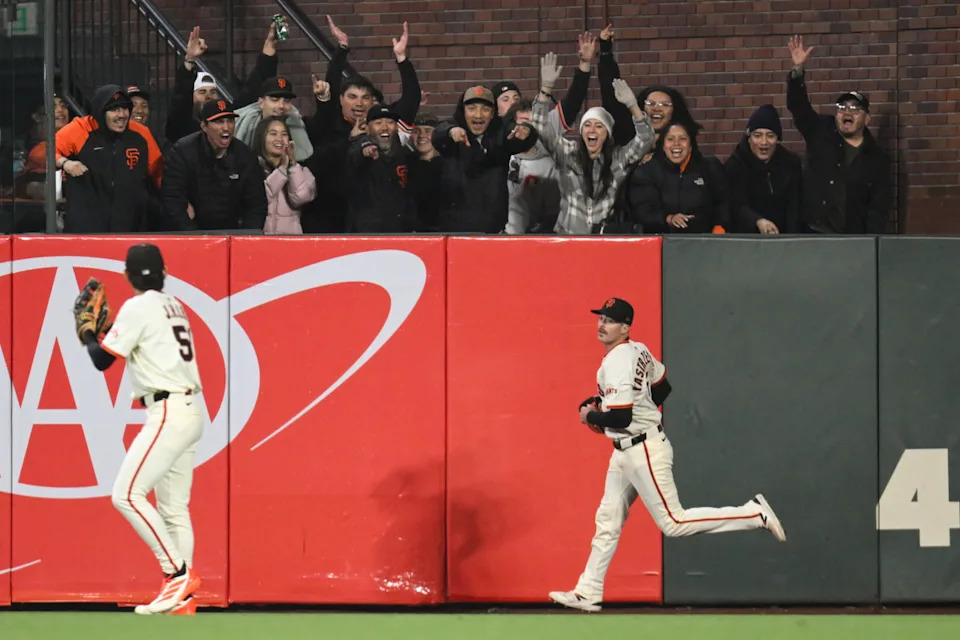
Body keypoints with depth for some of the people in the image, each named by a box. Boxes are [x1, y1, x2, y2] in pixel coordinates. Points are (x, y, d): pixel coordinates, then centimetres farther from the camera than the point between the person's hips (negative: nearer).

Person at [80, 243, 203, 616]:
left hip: (169, 414, -9)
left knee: (127, 494, -12)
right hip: (191, 412, 9)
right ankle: (182, 597, 8)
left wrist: (87, 333, 12)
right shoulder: (174, 307, 17)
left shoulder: (138, 307, -8)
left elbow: (102, 360, -7)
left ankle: (177, 573, -16)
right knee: (173, 508, 10)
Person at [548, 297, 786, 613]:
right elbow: (662, 386, 20)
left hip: (644, 452, -10)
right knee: (608, 519, 12)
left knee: (673, 523, -7)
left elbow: (621, 418, -27)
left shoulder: (616, 364, -21)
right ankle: (588, 593, 16)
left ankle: (753, 514, -4)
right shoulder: (638, 350, 7)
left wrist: (590, 416, -10)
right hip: (625, 453, 10)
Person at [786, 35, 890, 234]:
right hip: (811, 233, 0)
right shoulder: (821, 131, 9)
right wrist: (798, 69, -19)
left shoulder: (877, 157, 7)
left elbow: (879, 206, 4)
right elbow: (798, 106, -4)